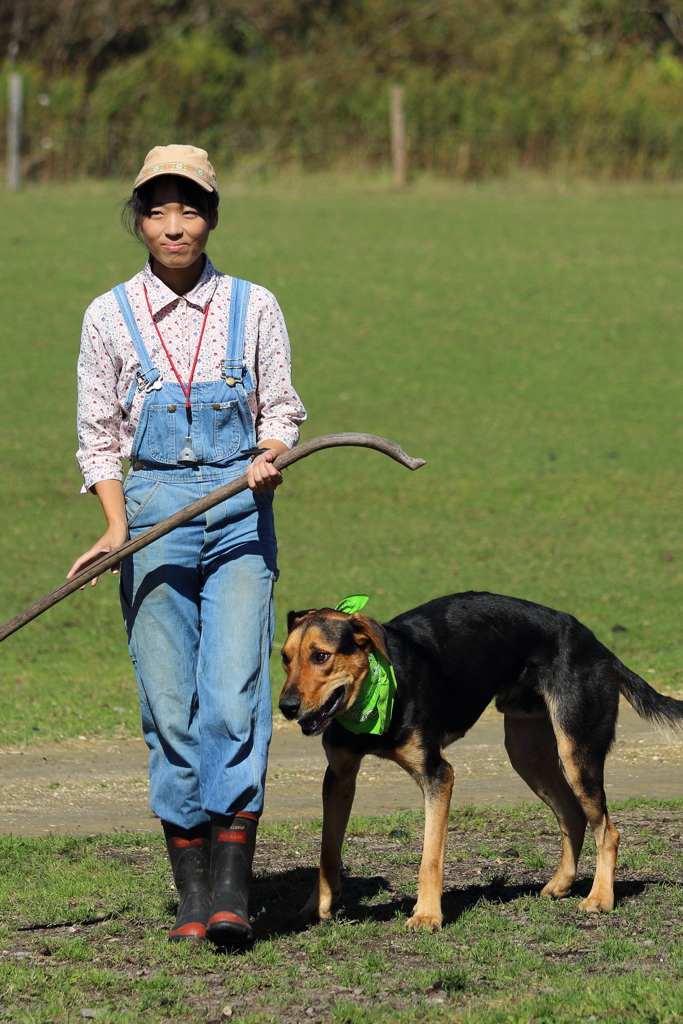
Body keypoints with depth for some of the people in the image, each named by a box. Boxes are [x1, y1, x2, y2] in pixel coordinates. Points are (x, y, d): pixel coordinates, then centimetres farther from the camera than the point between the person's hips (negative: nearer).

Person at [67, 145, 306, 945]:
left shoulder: (252, 307, 6)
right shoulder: (110, 316, 6)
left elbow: (281, 409, 12)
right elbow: (99, 435, 8)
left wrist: (270, 457, -10)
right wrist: (116, 524, -6)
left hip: (240, 515, -1)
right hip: (154, 511, 1)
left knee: (234, 697, -13)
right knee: (169, 708, -1)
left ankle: (232, 887, -12)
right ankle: (191, 893, 7)